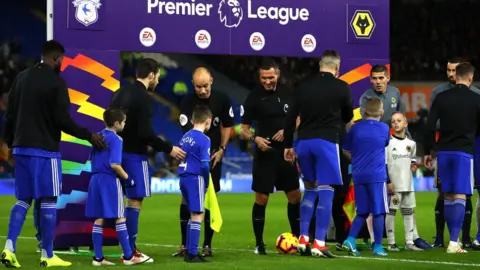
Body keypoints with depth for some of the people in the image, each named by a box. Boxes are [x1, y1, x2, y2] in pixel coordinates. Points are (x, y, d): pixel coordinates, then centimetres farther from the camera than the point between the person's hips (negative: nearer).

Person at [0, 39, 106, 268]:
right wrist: (89, 136, -5)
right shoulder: (56, 82, -11)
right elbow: (63, 120, -15)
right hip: (45, 149, -6)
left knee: (23, 199, 11)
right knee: (48, 201, 1)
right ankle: (47, 256, 3)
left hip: (22, 147, 6)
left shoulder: (21, 78, 10)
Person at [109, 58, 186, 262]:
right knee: (135, 201, -3)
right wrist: (168, 148, -10)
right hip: (134, 154, -8)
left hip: (118, 151, 8)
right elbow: (145, 133, -20)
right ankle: (130, 252, -2)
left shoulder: (120, 93, 11)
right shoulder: (144, 98, -15)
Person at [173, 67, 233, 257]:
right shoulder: (187, 103, -14)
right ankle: (185, 245, 0)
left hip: (213, 155, 2)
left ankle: (207, 245, 8)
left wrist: (221, 149, 1)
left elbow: (227, 125, 9)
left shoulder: (222, 100, -6)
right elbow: (188, 132, -20)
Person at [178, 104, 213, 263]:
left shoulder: (185, 137, 12)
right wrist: (206, 183, -3)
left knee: (193, 215, 18)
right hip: (196, 179, -8)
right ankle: (193, 254, -3)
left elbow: (180, 158, 14)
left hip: (183, 178, 8)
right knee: (197, 216, -2)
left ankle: (189, 251, 21)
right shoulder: (204, 139, -11)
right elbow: (205, 165, -17)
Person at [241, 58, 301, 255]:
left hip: (286, 153, 3)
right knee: (261, 199, -3)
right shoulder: (254, 97, -5)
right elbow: (244, 130, -2)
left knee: (295, 196, 6)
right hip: (264, 154, -3)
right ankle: (259, 244, 6)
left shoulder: (287, 93, 3)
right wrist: (255, 138, -22)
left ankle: (297, 238, 20)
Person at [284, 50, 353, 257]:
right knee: (325, 192, -2)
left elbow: (290, 118, 8)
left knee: (310, 190, 18)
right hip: (326, 142, -5)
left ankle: (303, 240, 13)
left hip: (304, 142, 5)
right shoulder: (341, 87, -2)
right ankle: (319, 244, -6)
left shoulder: (303, 87, 8)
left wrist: (288, 145, 15)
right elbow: (348, 117, 10)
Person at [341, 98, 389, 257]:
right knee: (378, 212, 2)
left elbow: (346, 151, 10)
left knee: (362, 212, 12)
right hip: (377, 175, -3)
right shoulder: (384, 129, 0)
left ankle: (350, 240, -4)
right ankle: (378, 247, 2)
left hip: (358, 176, 3)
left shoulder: (355, 128, 5)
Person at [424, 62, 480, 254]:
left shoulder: (441, 98, 4)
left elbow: (430, 127, 2)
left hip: (444, 151, 3)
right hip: (464, 151, -3)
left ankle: (453, 239, 16)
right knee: (460, 197, -6)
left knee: (448, 196, 12)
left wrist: (427, 152, 10)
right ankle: (454, 242, -15)